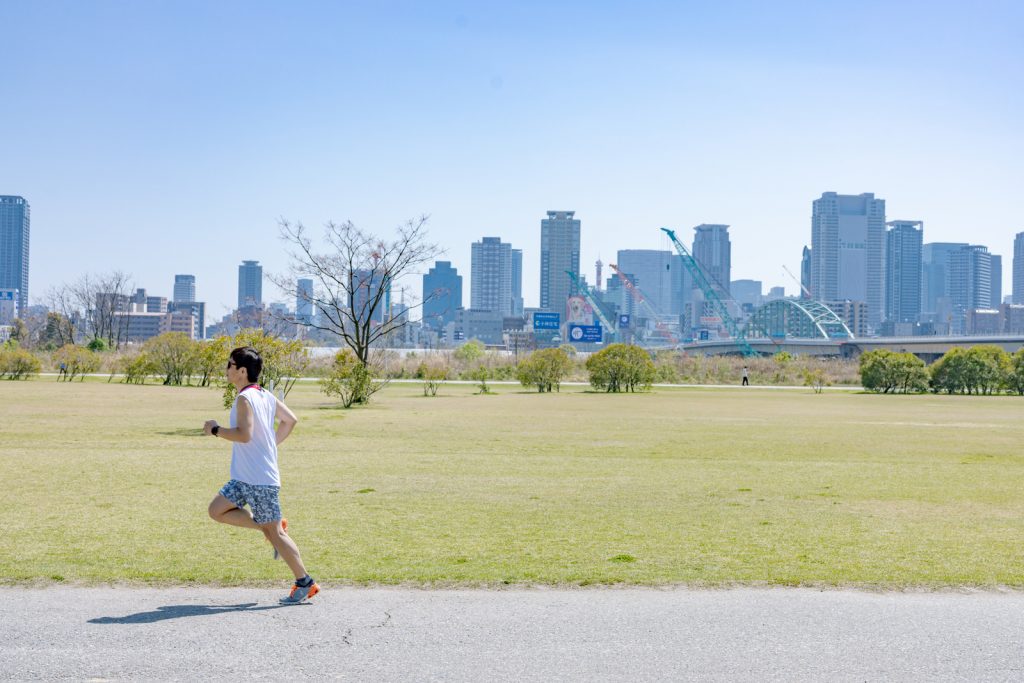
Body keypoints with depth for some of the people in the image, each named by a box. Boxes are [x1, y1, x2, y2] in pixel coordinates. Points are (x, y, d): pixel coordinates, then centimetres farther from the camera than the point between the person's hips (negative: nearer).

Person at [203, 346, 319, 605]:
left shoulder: (244, 399, -17)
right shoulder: (266, 396, 11)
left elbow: (244, 434, -28)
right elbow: (290, 420, 20)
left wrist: (216, 430, -13)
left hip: (260, 479, -9)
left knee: (273, 531, -2)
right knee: (217, 510, 13)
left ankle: (305, 583, 5)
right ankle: (275, 527, 14)